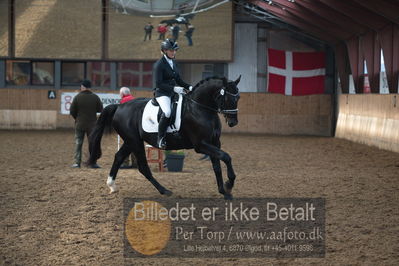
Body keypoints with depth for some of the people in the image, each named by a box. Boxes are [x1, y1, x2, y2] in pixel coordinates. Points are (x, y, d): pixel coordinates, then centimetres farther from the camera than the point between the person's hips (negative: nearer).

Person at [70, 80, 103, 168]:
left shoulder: (77, 97, -7)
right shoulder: (95, 98, -5)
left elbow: (72, 112, -5)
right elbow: (100, 109, 3)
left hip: (79, 124, 0)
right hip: (92, 124, 0)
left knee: (78, 143, 7)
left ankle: (77, 162, 3)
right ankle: (92, 163, 5)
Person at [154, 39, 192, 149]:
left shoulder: (173, 62, 15)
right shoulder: (159, 64, -9)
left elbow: (178, 80, 21)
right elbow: (159, 84, -15)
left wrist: (189, 87, 4)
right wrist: (173, 88, -25)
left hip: (174, 93, 8)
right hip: (162, 93, -8)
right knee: (167, 112, -34)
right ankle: (160, 138, -22)